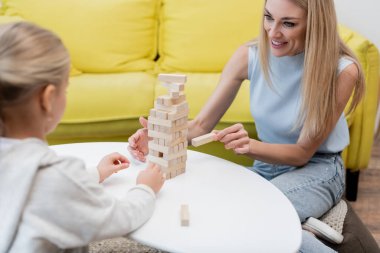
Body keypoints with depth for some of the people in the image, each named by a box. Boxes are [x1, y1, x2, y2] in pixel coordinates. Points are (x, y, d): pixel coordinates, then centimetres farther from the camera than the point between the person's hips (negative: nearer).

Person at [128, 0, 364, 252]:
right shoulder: (249, 55, -12)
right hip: (266, 165, 5)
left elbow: (303, 152, -16)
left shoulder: (341, 70, -21)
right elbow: (201, 124, -8)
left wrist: (251, 146, -35)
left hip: (317, 169, -4)